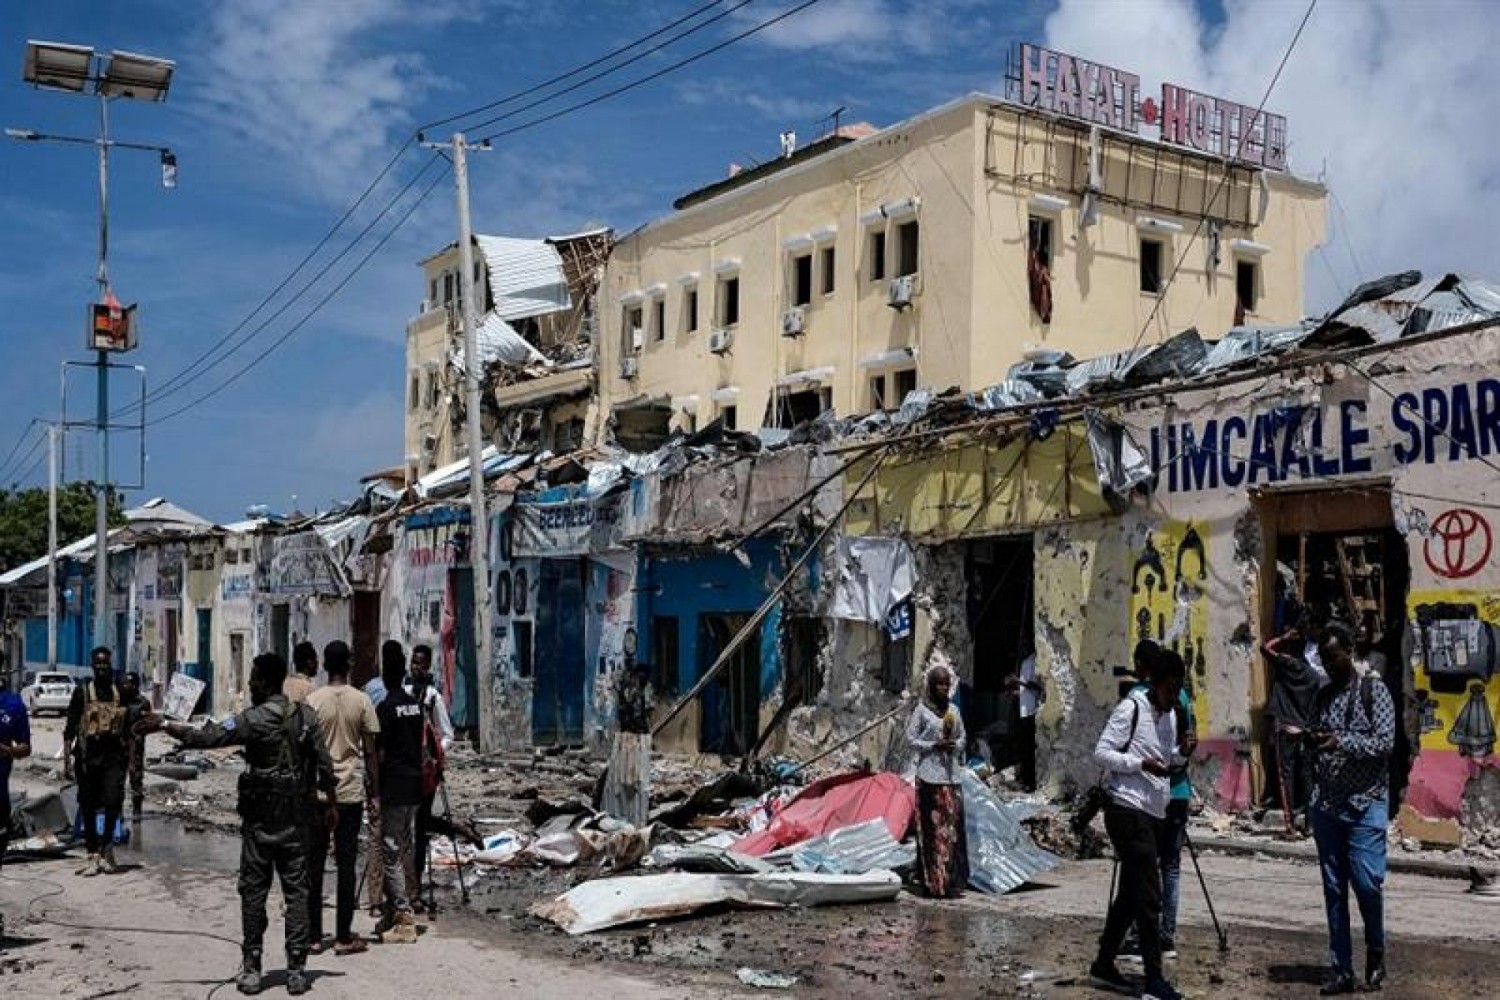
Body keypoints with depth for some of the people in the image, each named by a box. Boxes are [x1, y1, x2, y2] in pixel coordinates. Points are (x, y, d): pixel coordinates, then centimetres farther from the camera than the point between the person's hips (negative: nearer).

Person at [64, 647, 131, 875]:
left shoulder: (121, 693, 11)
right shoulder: (82, 692, 3)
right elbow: (69, 730, 1)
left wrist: (130, 760, 11)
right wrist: (66, 762, -5)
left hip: (114, 756, 1)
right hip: (87, 756, -1)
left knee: (113, 800, -15)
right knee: (88, 808, 4)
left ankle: (107, 845, 3)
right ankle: (93, 855, 13)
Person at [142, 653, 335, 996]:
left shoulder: (255, 719, -12)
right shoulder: (306, 716, 0)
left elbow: (206, 737, -13)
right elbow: (325, 765, 2)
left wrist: (164, 725, -4)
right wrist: (330, 804, 12)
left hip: (260, 820, -3)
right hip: (295, 821, 3)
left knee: (253, 893, 7)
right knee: (296, 892, 5)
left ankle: (251, 969, 10)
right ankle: (296, 971, 5)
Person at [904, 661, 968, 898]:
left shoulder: (954, 710, 12)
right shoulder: (921, 710, -2)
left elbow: (962, 738, 19)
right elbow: (910, 739, -2)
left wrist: (954, 745, -3)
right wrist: (934, 745, -12)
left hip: (951, 774, 5)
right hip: (930, 776, -5)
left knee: (953, 827, 1)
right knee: (932, 828, -6)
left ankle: (953, 882, 6)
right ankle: (934, 883, -3)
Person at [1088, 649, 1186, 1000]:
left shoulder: (1171, 714, 14)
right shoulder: (1131, 708, -11)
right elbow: (1102, 752, -13)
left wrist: (1182, 754, 0)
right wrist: (1143, 764, -23)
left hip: (1152, 813, 9)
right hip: (1127, 810, -9)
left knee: (1131, 894, 14)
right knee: (1148, 896, -11)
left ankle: (1103, 965, 25)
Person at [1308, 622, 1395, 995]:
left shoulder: (1374, 690, -1)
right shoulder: (1323, 696, 14)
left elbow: (1385, 742, -11)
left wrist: (1341, 742, -24)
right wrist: (1308, 739, -3)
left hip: (1365, 803, -5)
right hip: (1326, 805, 5)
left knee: (1367, 883, -10)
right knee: (1334, 889, 5)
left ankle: (1376, 955, 15)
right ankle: (1341, 970, 10)